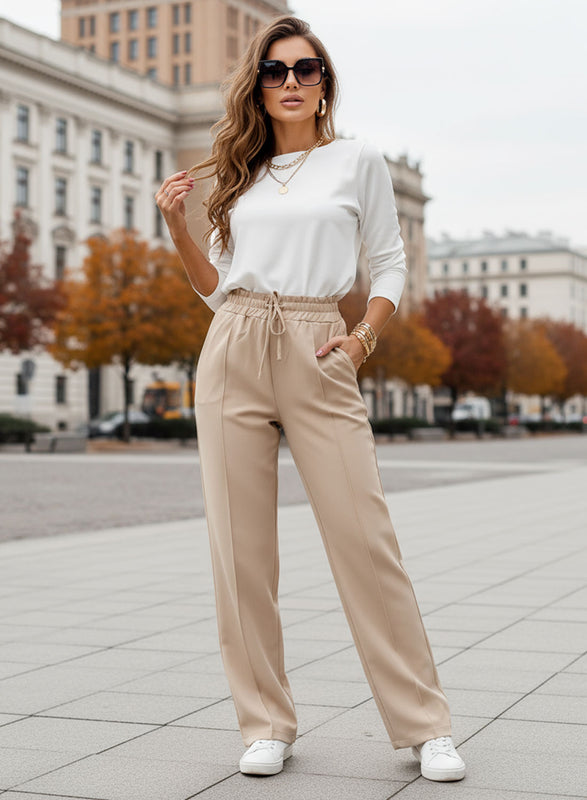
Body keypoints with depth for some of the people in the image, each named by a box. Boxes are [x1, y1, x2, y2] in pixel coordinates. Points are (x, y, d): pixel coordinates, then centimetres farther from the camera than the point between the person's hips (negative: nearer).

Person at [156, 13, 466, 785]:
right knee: (241, 546, 1)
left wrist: (364, 337, -7)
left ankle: (425, 726, 2)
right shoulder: (239, 176, 16)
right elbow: (216, 285, 17)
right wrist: (177, 226, 2)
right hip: (233, 355, 3)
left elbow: (390, 264, 9)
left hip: (317, 358, -3)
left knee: (365, 537, -8)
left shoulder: (357, 160, 9)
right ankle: (267, 725, 11)